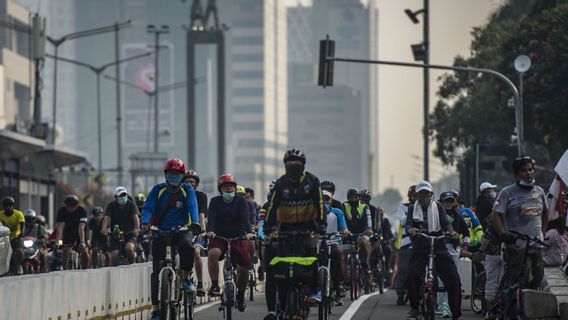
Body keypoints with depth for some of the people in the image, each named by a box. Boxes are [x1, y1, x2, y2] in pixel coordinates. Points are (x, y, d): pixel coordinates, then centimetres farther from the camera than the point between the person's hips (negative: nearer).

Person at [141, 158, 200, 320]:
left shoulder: (187, 190, -1)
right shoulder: (158, 189, -1)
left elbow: (192, 207, -15)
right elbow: (148, 208, -11)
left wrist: (195, 223, -35)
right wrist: (145, 223, -33)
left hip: (181, 230, -1)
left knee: (187, 246, -36)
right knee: (157, 271, -6)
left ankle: (185, 277, -10)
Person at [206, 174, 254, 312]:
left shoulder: (241, 201, -1)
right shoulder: (215, 201, -1)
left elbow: (245, 217, -15)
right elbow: (211, 217, -16)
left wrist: (249, 232, -34)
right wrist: (210, 231, -37)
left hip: (238, 238, 1)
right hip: (219, 237, -1)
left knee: (243, 267, -6)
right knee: (213, 253, -33)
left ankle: (240, 295, 19)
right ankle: (214, 285, -23)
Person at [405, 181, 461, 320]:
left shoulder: (438, 207, 11)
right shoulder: (412, 209, 11)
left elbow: (445, 222, -1)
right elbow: (408, 224, -3)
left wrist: (451, 231, -24)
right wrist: (410, 230, -28)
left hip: (439, 248, 1)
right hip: (420, 250, -1)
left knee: (453, 278, -11)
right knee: (412, 275, -26)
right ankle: (415, 307, -10)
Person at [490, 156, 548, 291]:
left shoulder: (539, 192, 16)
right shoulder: (508, 192, -1)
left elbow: (545, 213, 31)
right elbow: (495, 215, -5)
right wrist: (503, 234, -16)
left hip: (536, 245, 6)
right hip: (516, 247, -6)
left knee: (537, 279, 3)